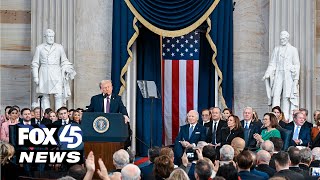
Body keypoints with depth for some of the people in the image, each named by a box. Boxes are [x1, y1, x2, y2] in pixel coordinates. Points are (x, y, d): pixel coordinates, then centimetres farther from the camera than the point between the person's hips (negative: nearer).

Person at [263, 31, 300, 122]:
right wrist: (267, 74, -3)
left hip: (289, 75, -2)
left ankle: (285, 117, -4)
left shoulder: (293, 50, 6)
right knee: (276, 95, -7)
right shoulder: (276, 49, 13)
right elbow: (272, 63, 11)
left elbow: (296, 65, 4)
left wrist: (296, 78, -5)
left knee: (286, 96, -6)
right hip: (278, 74, 2)